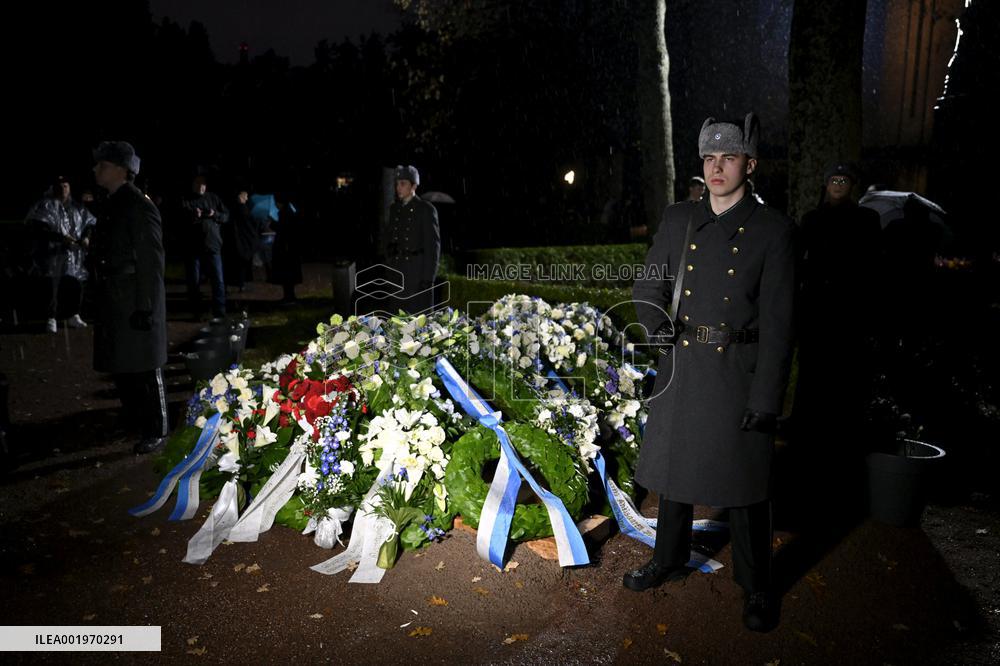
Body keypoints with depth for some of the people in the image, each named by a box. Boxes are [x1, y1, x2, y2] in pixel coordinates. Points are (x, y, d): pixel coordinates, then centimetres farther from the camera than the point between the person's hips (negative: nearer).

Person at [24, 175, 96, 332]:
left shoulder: (76, 208, 15)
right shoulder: (47, 205, 1)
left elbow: (89, 223, 18)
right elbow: (39, 227, -10)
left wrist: (86, 237, -3)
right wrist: (60, 237, -22)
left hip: (73, 255, 4)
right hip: (53, 252, -4)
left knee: (76, 285, 4)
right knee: (52, 285, -8)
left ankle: (74, 316, 17)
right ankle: (51, 319, -3)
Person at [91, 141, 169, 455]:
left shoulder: (139, 206, -14)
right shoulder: (112, 205, 11)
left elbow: (151, 262, -17)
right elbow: (106, 254, 16)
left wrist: (145, 308, -18)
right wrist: (102, 301, 17)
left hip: (136, 305, -8)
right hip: (113, 305, 8)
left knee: (145, 370, 2)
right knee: (120, 367, 16)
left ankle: (155, 432, 15)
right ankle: (135, 420, 31)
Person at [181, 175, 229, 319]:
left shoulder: (213, 198, 10)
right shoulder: (186, 201, 3)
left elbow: (226, 216, 9)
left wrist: (215, 214, -11)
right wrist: (193, 216, -24)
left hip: (213, 247, 1)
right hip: (193, 247, -1)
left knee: (218, 281, -1)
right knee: (194, 283, 6)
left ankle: (220, 313, 4)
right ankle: (196, 313, 16)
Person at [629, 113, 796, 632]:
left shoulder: (772, 229, -6)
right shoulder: (677, 219, 5)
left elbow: (777, 322, -9)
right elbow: (647, 286, 13)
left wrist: (765, 397, -13)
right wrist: (657, 324, -8)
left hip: (737, 371, -4)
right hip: (681, 367, 4)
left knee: (744, 481, 6)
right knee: (673, 464, 17)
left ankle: (755, 587, 28)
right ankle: (669, 560, 39)